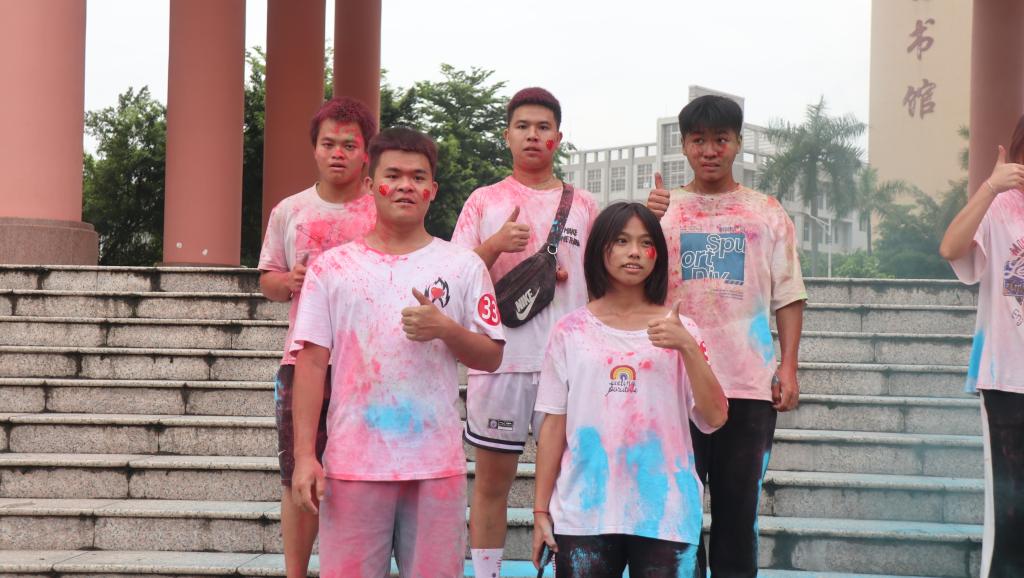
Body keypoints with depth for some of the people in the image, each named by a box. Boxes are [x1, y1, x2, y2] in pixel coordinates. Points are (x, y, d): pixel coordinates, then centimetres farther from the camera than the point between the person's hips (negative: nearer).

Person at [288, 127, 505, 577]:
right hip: (352, 464, 0)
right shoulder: (331, 268, 6)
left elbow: (491, 357, 7)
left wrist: (445, 329, -14)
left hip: (437, 464, 1)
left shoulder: (463, 266, 7)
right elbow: (311, 362, 3)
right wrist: (304, 455, -5)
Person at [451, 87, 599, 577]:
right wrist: (496, 245, -14)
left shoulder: (583, 205, 11)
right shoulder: (485, 201, 8)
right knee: (492, 481, 4)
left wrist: (568, 276, -3)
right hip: (499, 357, -1)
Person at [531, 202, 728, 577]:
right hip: (584, 513, 0)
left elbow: (715, 418, -4)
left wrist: (686, 346, -15)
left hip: (664, 514, 0)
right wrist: (541, 510, 2)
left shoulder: (679, 330, 5)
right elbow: (554, 425, 4)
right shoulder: (571, 332, 5)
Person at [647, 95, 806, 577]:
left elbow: (788, 296, 8)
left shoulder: (767, 212, 10)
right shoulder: (662, 208, 9)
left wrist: (788, 368, -2)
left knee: (739, 508, 5)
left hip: (750, 384, 0)